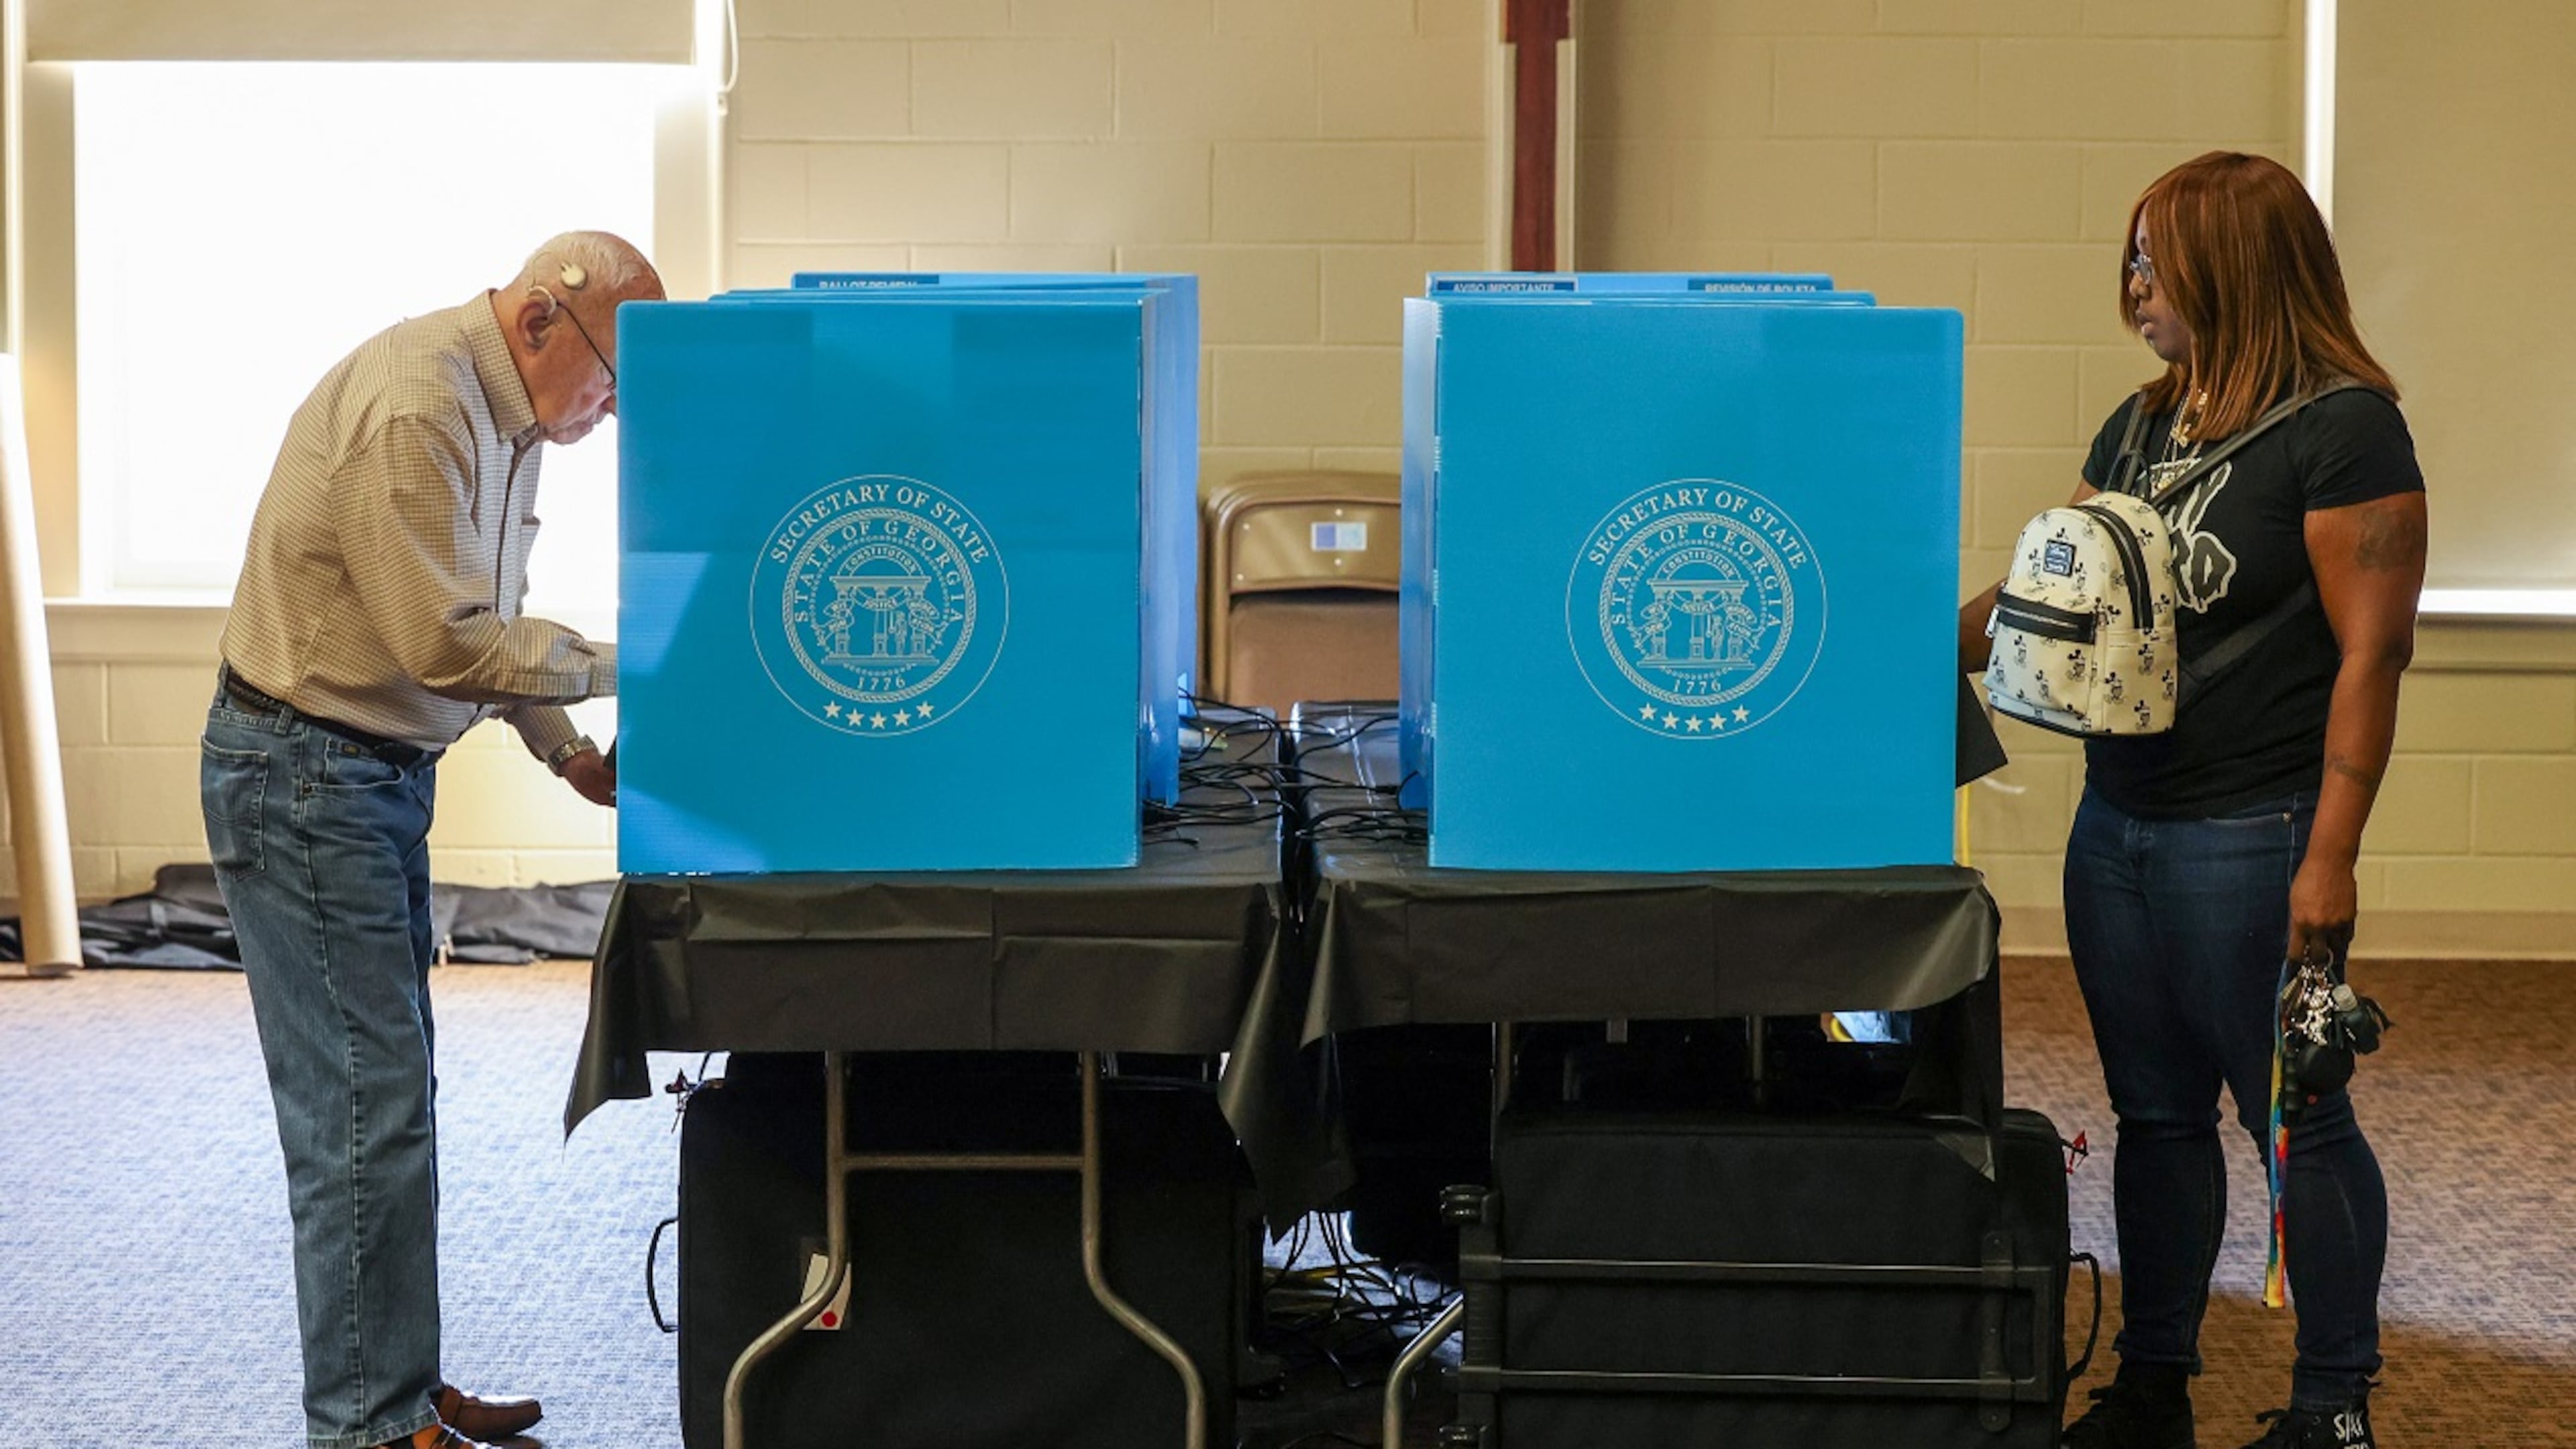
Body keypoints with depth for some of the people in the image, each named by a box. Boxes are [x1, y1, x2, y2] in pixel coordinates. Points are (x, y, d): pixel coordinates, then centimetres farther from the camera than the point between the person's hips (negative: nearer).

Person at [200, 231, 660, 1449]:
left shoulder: (507, 416, 10)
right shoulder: (415, 408, -22)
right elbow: (448, 644, -24)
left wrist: (565, 751, 8)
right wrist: (615, 664, -17)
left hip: (378, 772, 10)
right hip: (302, 775, -10)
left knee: (388, 1093, 15)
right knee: (367, 1105, -9)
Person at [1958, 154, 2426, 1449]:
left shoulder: (2344, 429, -11)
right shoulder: (2142, 425, 12)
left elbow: (2373, 650, -15)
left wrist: (2331, 856, -18)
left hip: (2251, 839, -7)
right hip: (2116, 826, 7)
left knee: (2295, 1114, 3)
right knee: (2154, 1111, 13)